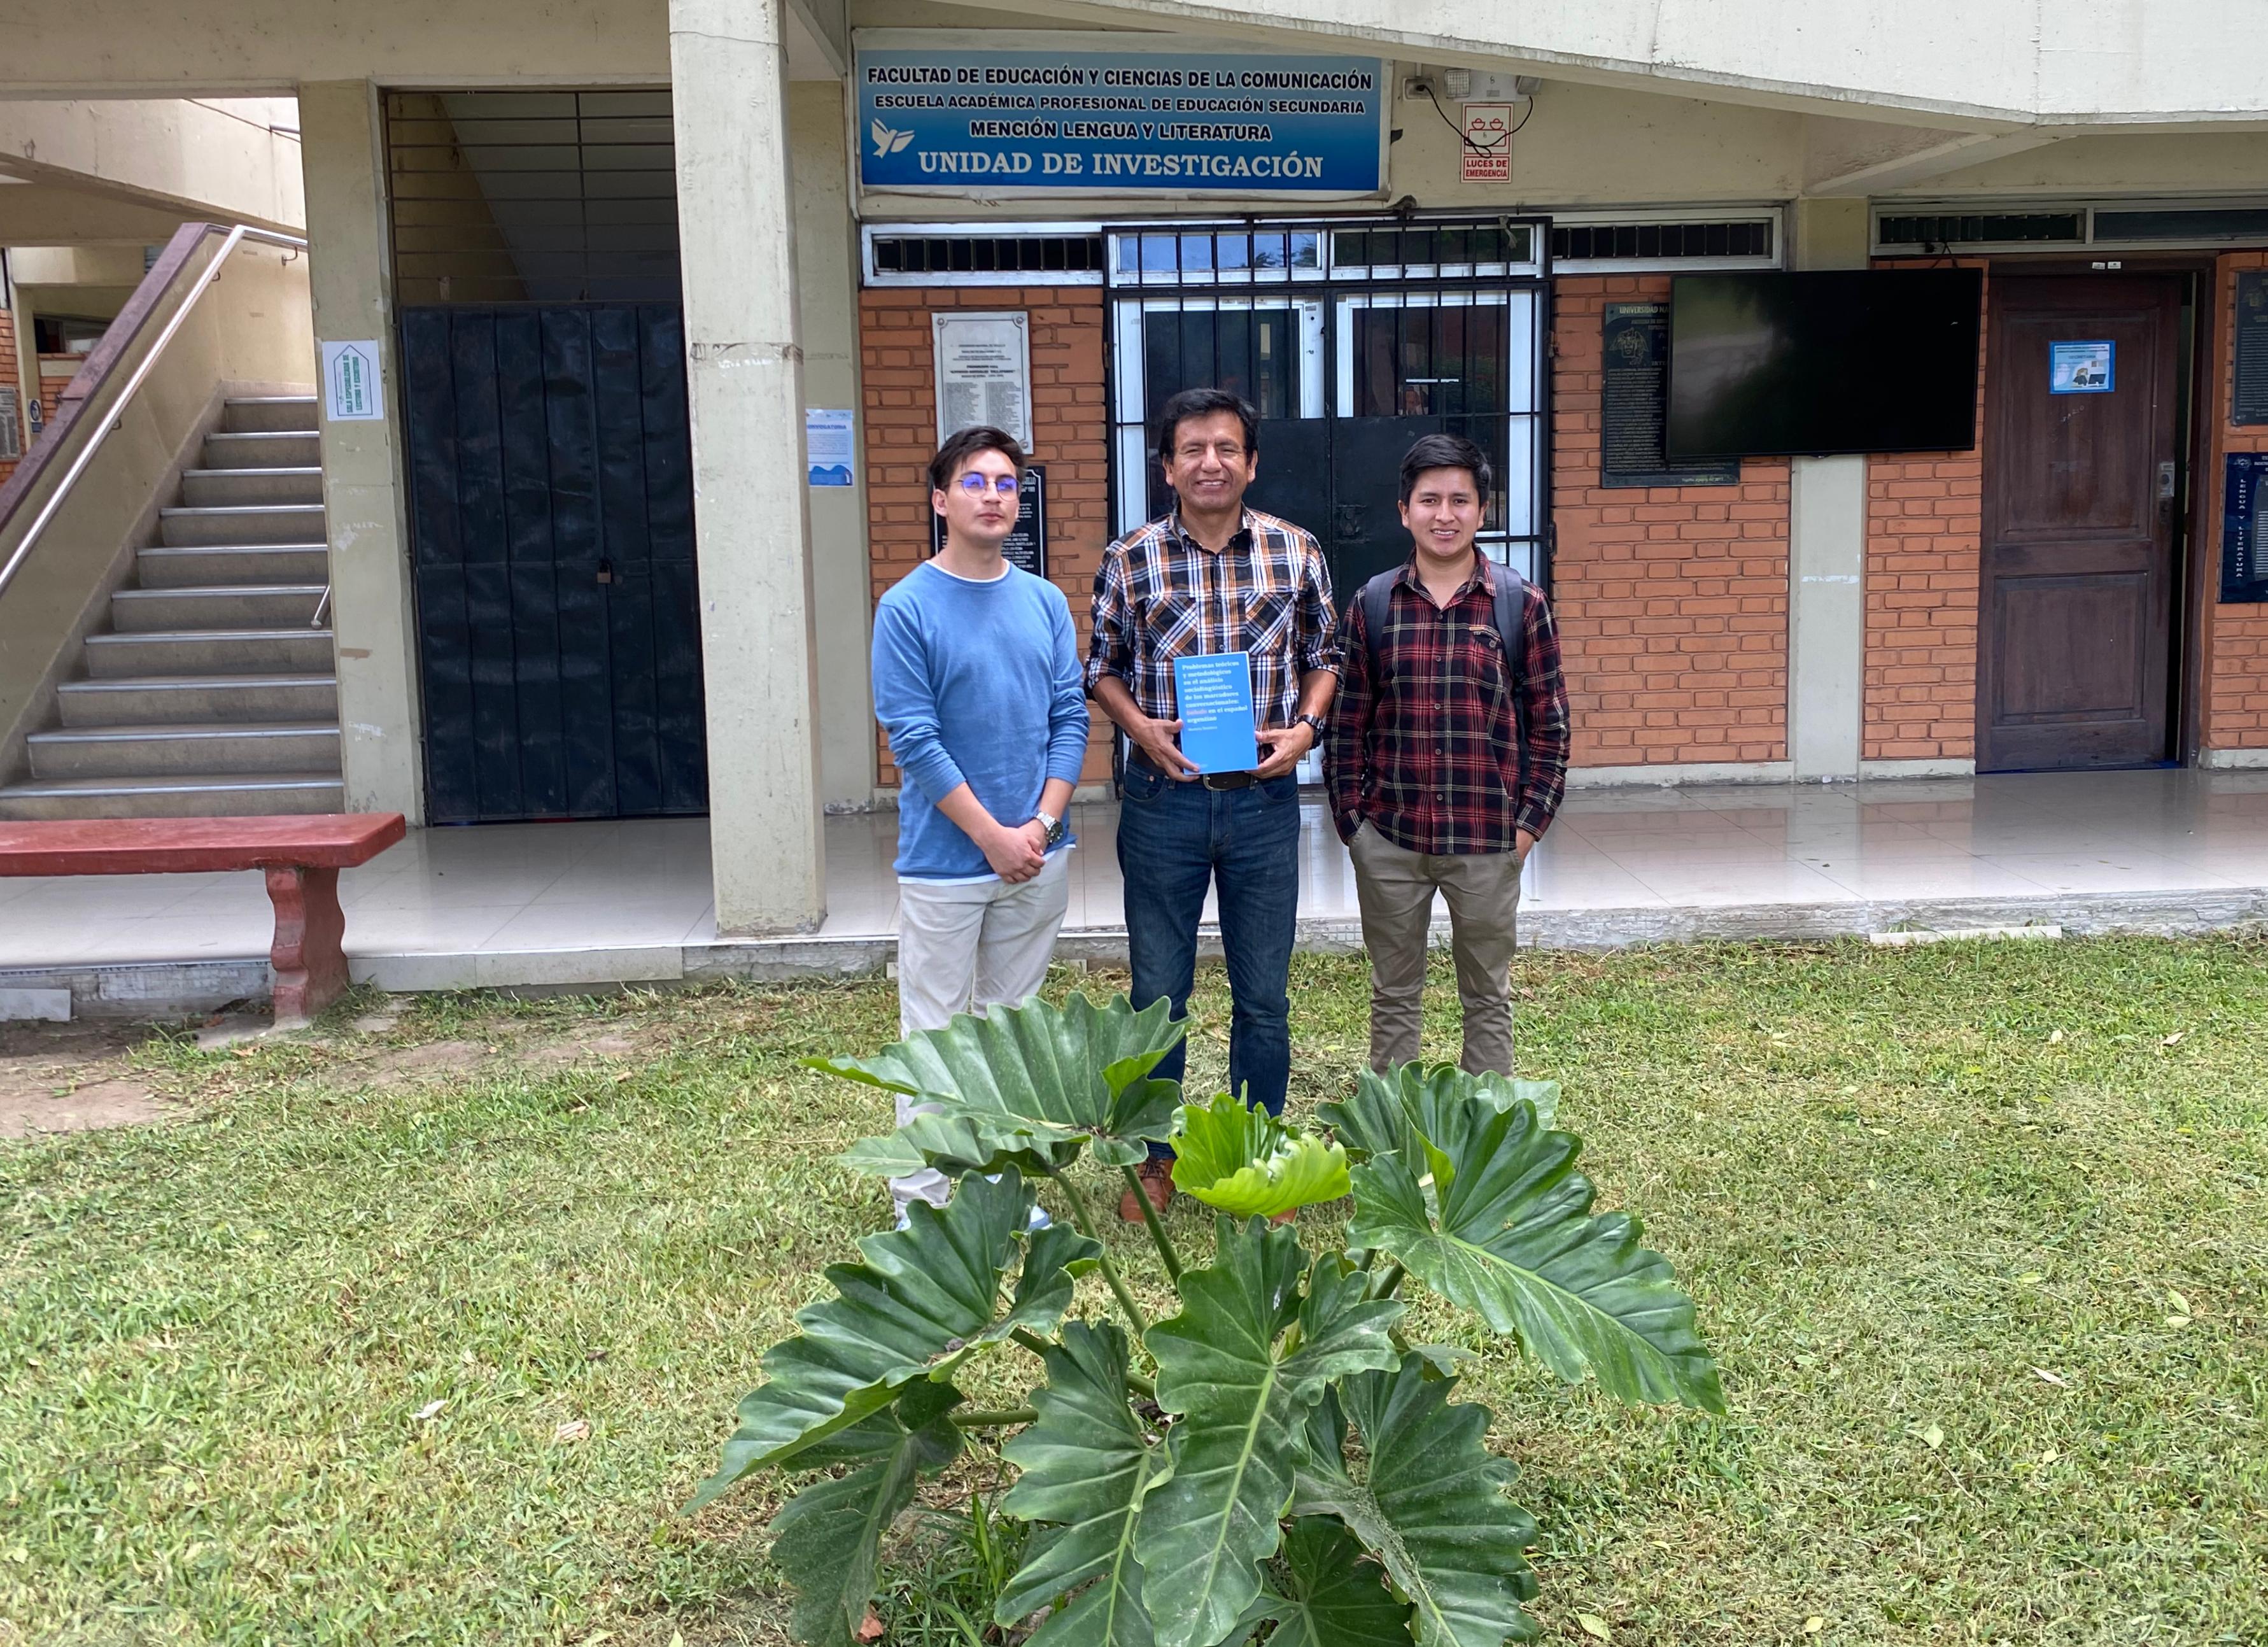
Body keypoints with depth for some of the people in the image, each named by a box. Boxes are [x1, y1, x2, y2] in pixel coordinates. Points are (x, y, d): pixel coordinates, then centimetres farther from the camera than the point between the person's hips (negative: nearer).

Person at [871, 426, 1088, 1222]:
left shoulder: (1045, 602, 5)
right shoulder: (908, 607, -9)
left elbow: (1071, 718, 4)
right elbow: (914, 738, -12)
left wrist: (1042, 825, -9)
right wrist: (995, 837, -14)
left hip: (1038, 857, 5)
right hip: (946, 861, -4)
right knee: (936, 1034, 3)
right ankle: (920, 1200, 13)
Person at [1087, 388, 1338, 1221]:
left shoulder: (1296, 552, 0)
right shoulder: (1129, 559, -2)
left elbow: (1325, 656, 10)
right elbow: (1102, 666, 8)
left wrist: (1306, 727, -7)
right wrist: (1140, 726, -10)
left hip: (1264, 801, 1)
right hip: (1162, 800, 0)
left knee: (1264, 996, 10)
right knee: (1157, 992, 9)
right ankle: (1156, 1157, 27)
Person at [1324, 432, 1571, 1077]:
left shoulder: (1521, 604, -2)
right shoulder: (1372, 604, 2)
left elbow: (1549, 725, 1)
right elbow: (1347, 725, 5)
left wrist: (1529, 823, -4)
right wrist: (1351, 819, 0)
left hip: (1488, 839, -1)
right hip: (1389, 838, 1)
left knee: (1488, 997, 12)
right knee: (1394, 997, 13)